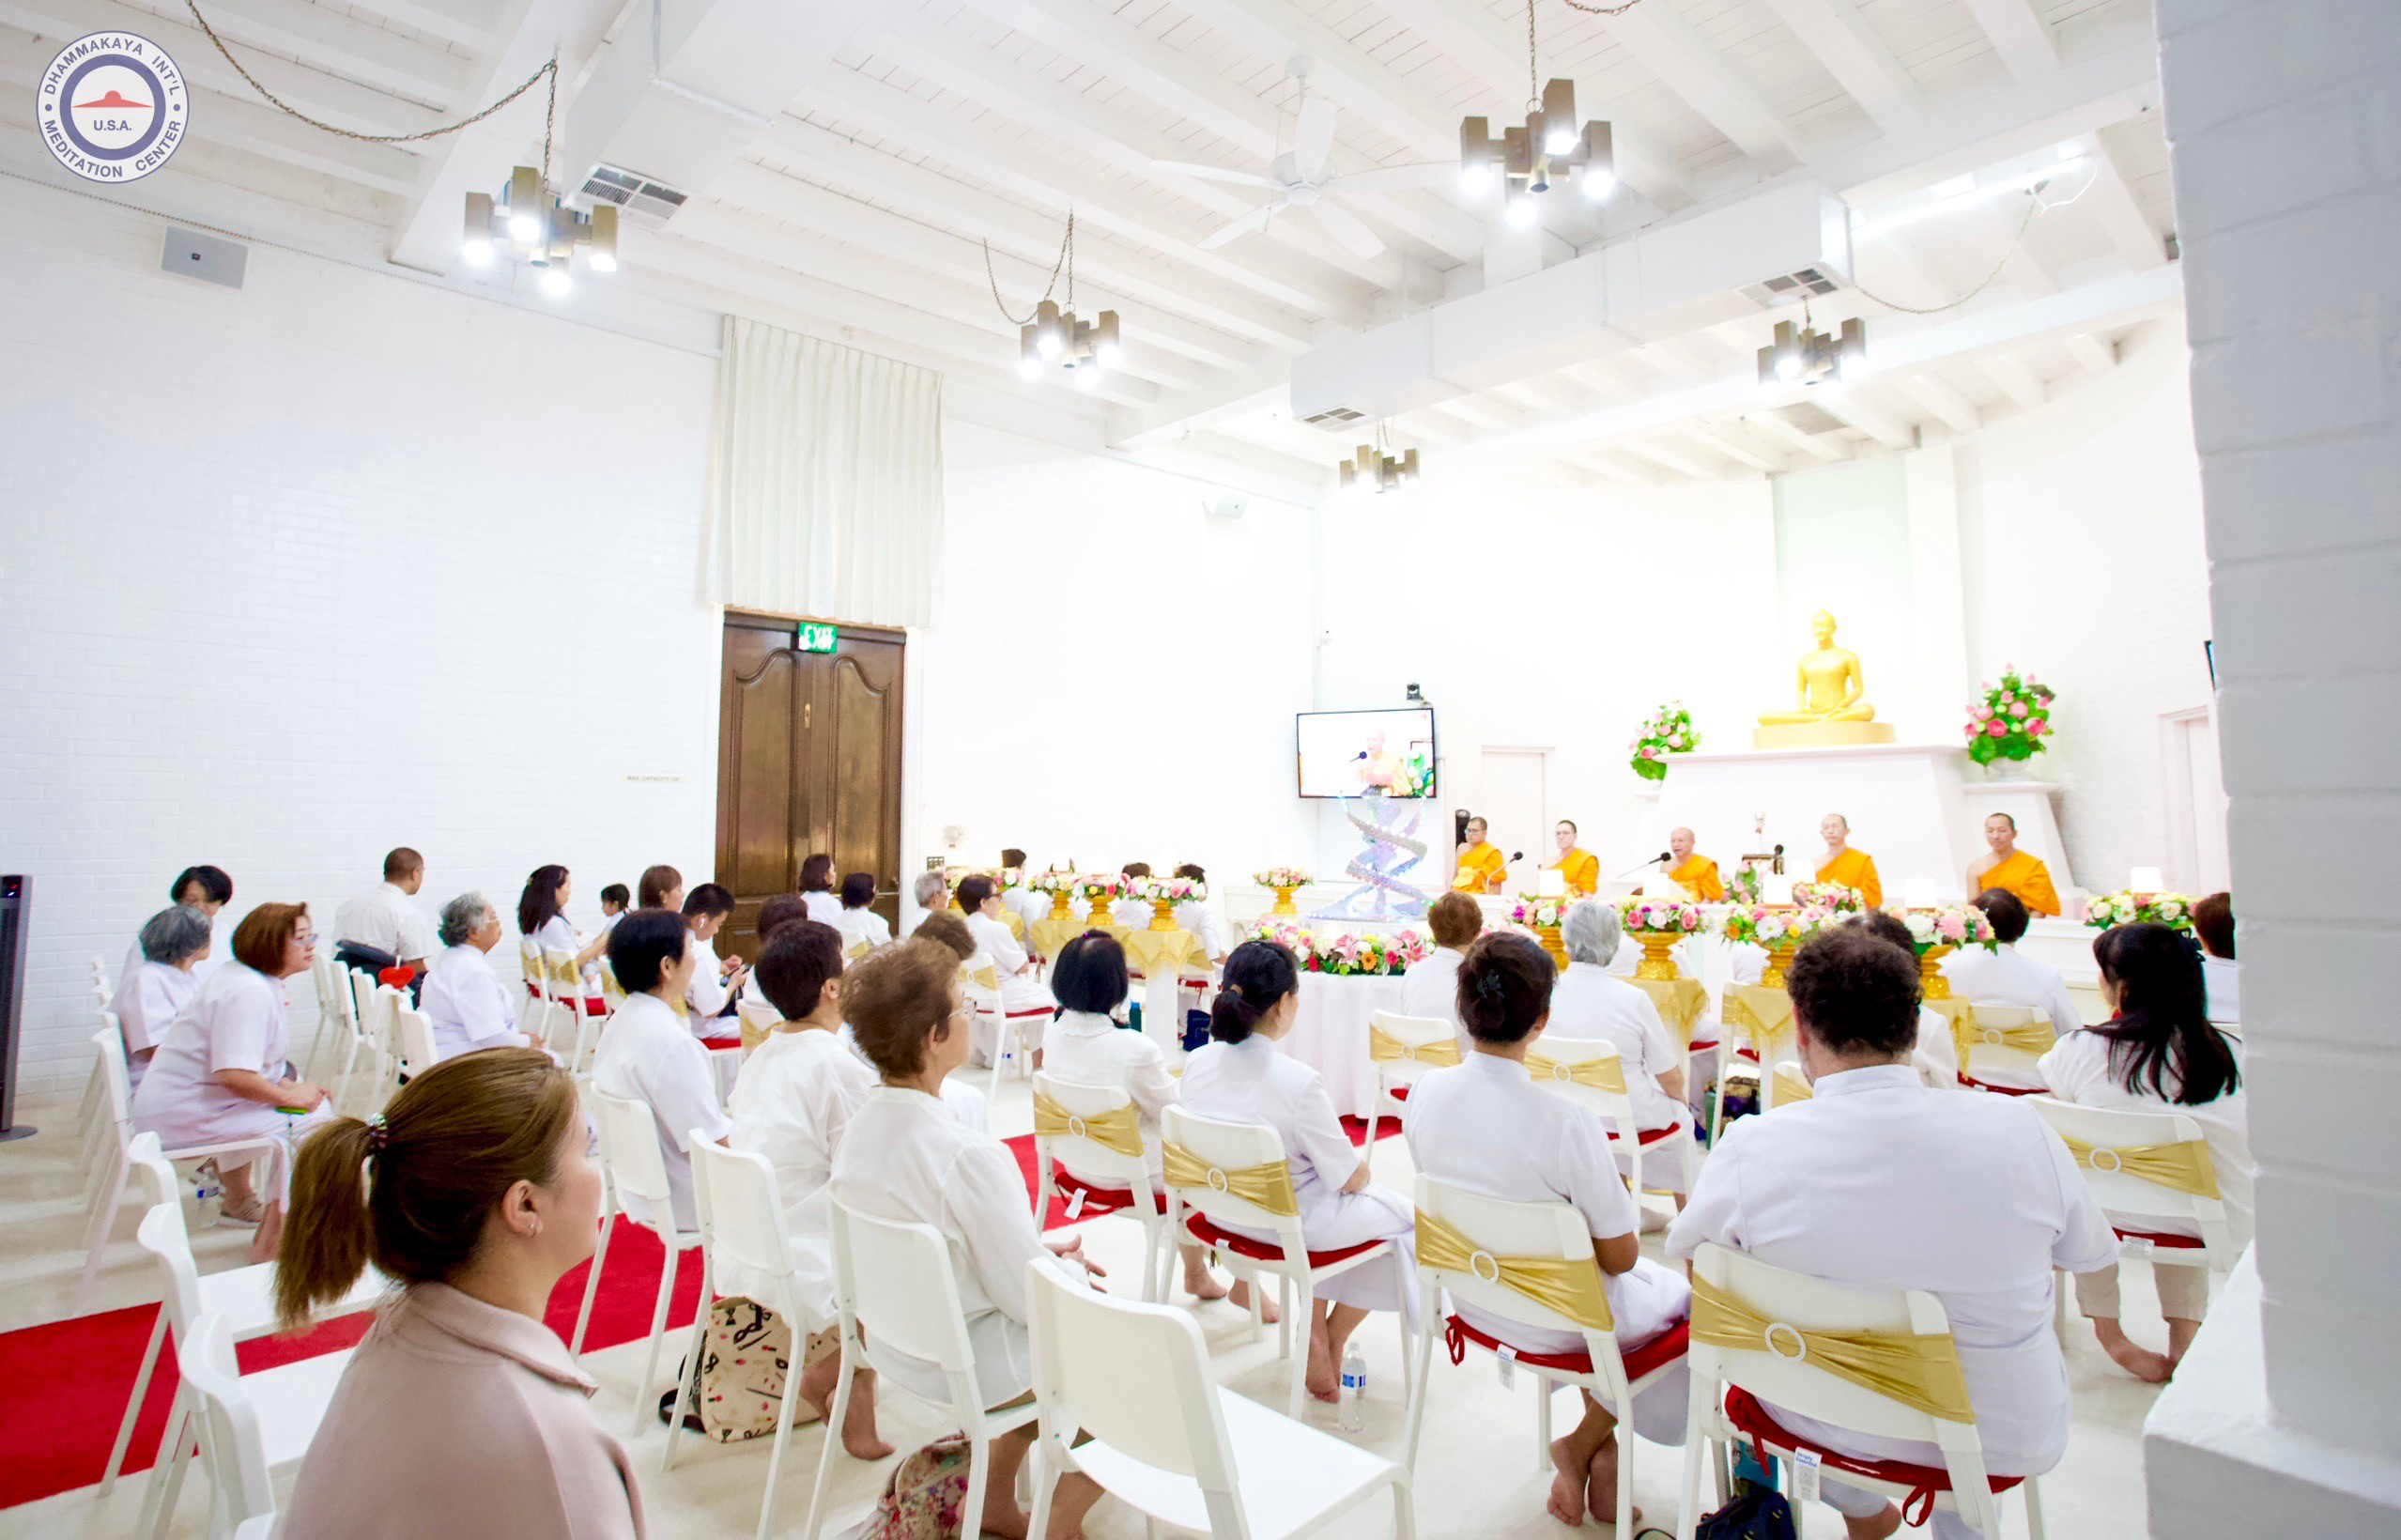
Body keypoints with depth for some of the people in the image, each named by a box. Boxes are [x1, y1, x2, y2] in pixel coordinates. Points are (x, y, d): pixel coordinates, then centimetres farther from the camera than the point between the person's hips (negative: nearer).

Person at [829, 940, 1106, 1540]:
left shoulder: (858, 1129, -8)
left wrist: (1041, 1249, 4)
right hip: (967, 1366, -7)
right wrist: (1070, 1267, -3)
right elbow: (1028, 1297, -23)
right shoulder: (969, 1156, -33)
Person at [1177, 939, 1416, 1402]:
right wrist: (1363, 1168, 7)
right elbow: (1349, 1178, -18)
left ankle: (1314, 1332, 33)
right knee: (1403, 1215, 19)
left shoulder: (1196, 1063, -12)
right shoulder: (1299, 1082, -31)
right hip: (1292, 1224, -6)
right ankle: (1329, 1347, 29)